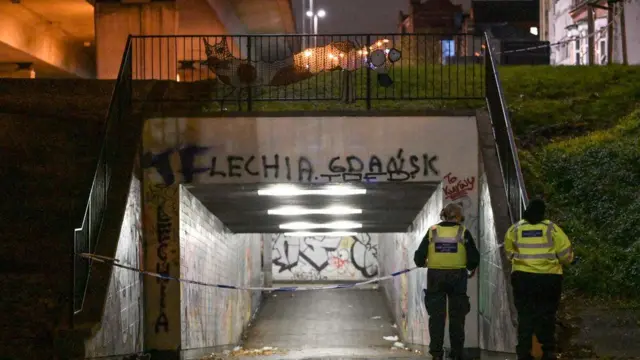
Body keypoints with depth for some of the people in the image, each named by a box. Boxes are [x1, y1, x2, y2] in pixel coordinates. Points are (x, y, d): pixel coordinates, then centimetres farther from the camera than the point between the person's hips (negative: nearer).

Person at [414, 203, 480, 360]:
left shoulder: (432, 231, 0)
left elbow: (419, 257, -1)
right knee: (457, 316, 9)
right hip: (457, 277, -1)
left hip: (435, 277, 1)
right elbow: (474, 258, -4)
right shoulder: (463, 232, -3)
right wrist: (471, 268, 17)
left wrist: (423, 263, 21)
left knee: (436, 315, 7)